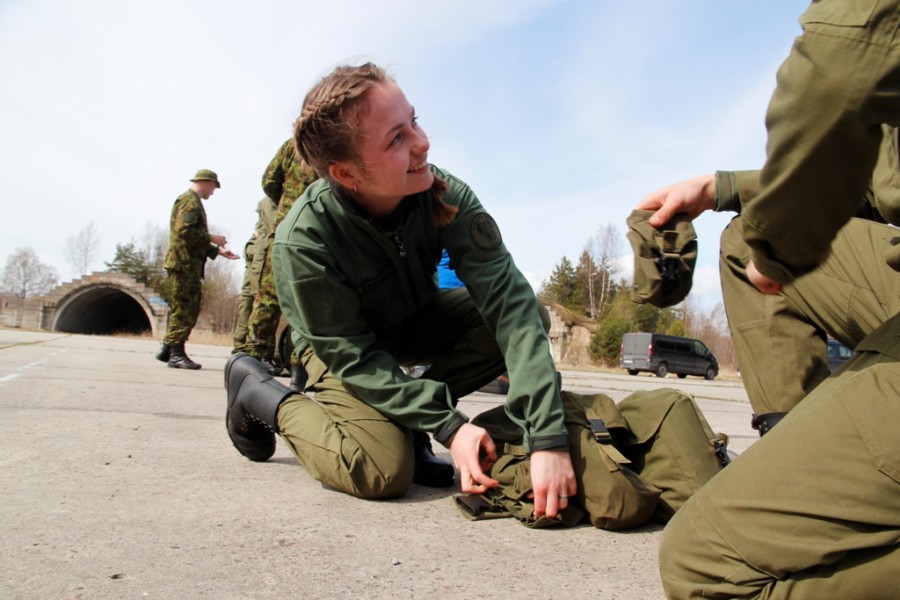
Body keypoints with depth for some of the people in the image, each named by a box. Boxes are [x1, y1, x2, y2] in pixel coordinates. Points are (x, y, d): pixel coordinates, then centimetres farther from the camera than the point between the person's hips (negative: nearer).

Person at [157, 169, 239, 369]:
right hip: (184, 263, -10)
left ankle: (168, 350, 19)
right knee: (184, 308, -9)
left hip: (188, 264, 10)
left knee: (181, 308, 13)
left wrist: (218, 251, 18)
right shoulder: (189, 200, -7)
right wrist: (211, 239, -12)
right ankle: (176, 353, -7)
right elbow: (184, 231, -20)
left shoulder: (193, 201, 25)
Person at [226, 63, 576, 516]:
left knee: (521, 316, -20)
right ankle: (262, 395, 1)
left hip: (415, 322, 4)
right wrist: (448, 424, -32)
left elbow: (507, 300, -34)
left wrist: (546, 435, -42)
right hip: (342, 347, -4)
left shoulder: (445, 196, -27)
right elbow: (352, 356, -25)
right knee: (386, 471, -25)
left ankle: (409, 425, -3)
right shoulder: (302, 240, -33)